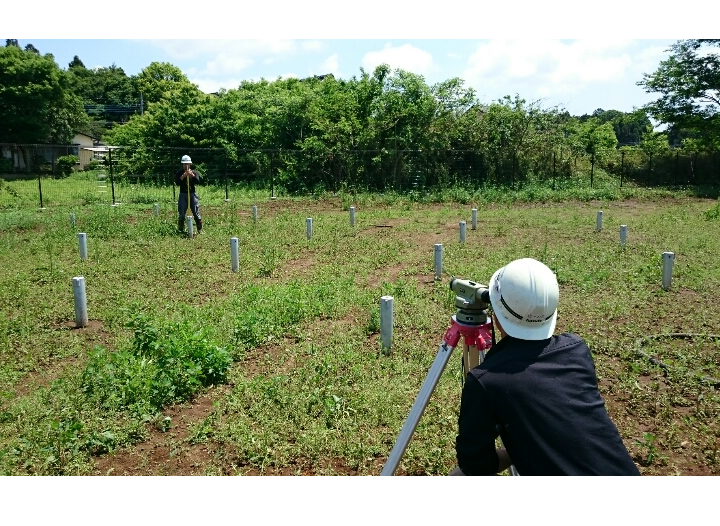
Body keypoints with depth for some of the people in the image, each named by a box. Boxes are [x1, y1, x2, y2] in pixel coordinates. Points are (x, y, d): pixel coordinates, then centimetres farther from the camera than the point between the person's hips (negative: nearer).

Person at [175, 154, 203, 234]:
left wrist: (192, 175, -21)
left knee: (196, 213, -1)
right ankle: (181, 230, 10)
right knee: (181, 214, 1)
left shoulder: (194, 172, 7)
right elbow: (177, 183, -9)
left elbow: (198, 182, -8)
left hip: (193, 194, 0)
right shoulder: (179, 173, 4)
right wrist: (183, 176, -21)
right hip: (183, 195, 0)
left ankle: (200, 230, 5)